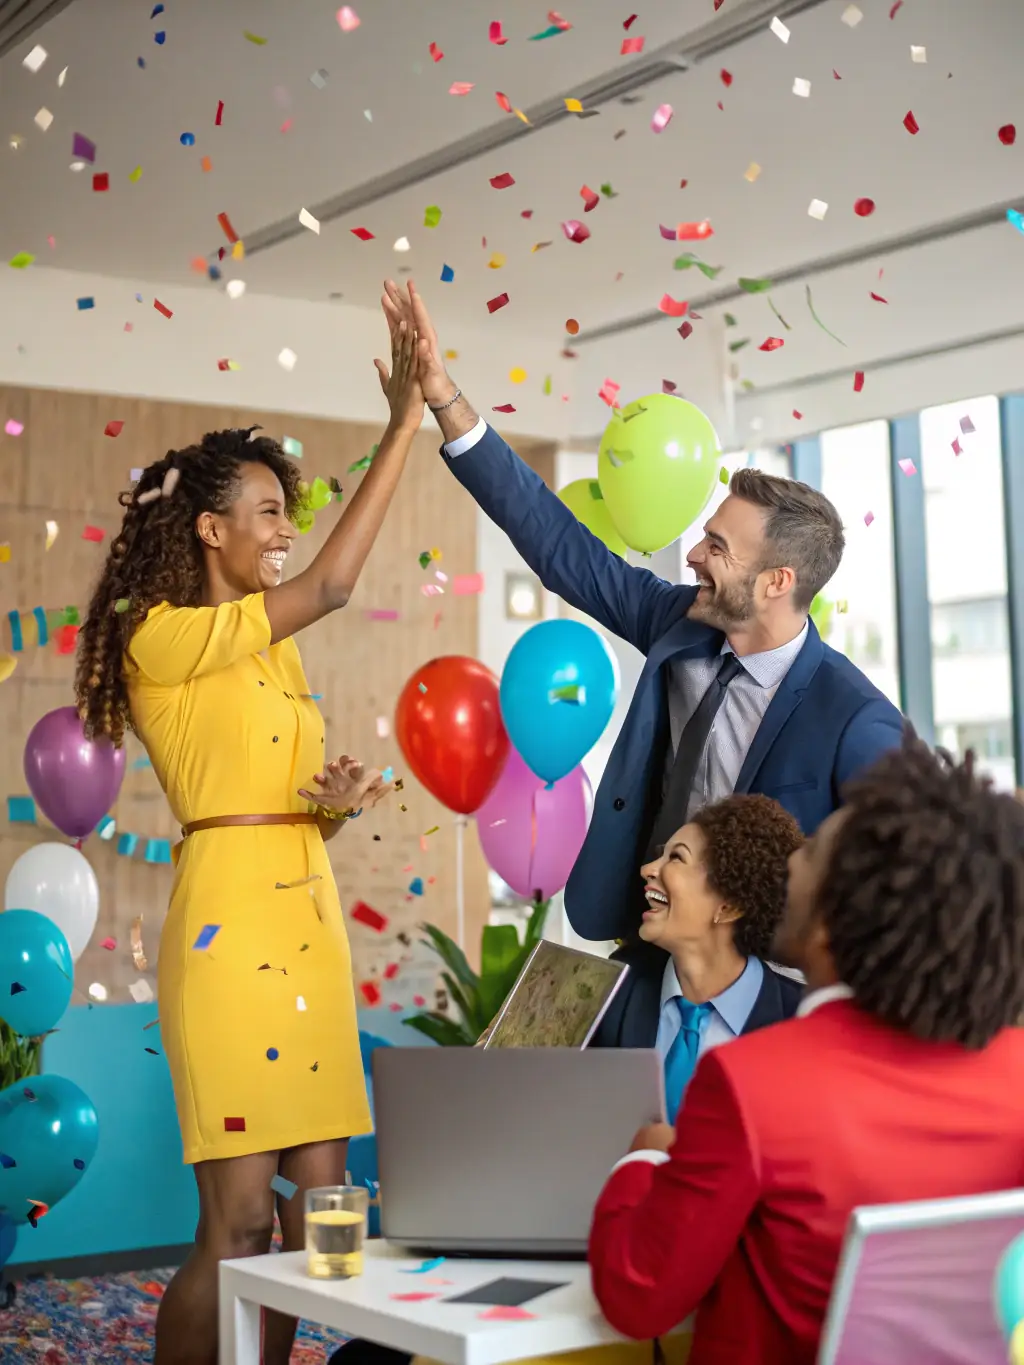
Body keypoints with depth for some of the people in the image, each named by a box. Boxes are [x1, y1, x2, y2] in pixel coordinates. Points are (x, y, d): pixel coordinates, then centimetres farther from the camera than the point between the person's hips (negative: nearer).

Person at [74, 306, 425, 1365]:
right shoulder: (164, 637, -6)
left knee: (318, 1202, 6)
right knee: (240, 1218, -7)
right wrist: (404, 426, -12)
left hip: (309, 920, 8)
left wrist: (339, 799, -2)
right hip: (230, 926, -8)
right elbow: (331, 584, -15)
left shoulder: (271, 649, 18)